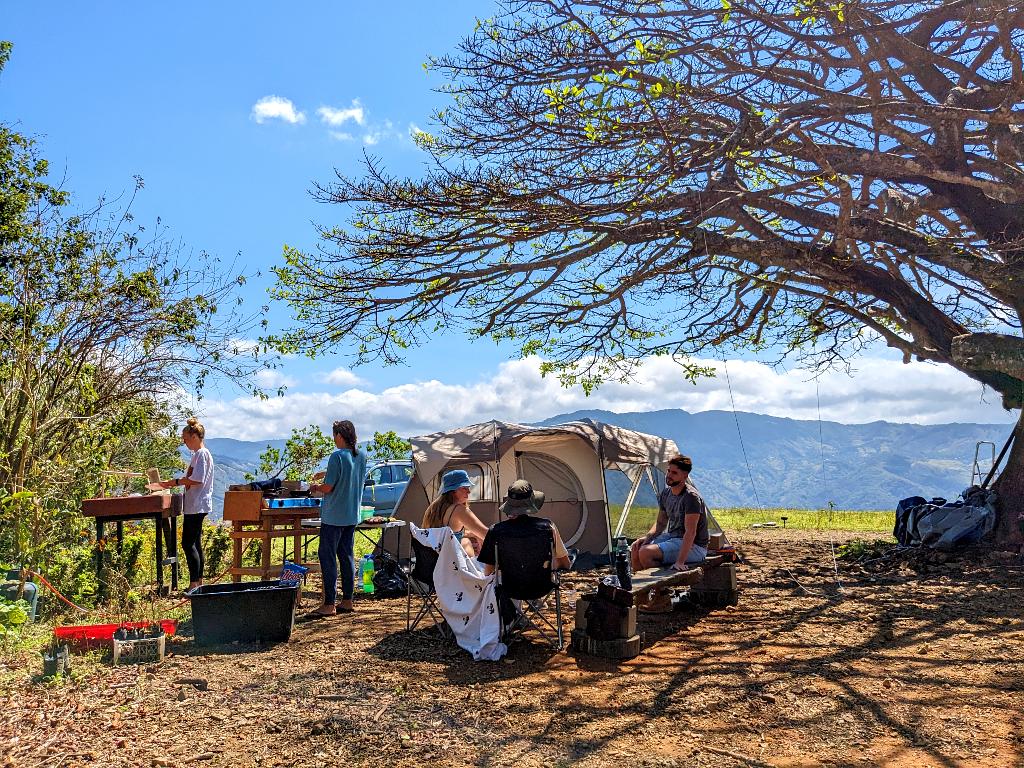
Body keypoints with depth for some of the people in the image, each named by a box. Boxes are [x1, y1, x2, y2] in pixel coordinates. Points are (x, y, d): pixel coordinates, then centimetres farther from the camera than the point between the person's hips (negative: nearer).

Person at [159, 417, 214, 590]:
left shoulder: (201, 454, -13)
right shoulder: (199, 454, 19)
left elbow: (197, 480, -22)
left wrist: (175, 481, -12)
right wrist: (175, 483, 13)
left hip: (197, 506, -11)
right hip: (195, 506, 11)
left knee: (188, 543, -10)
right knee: (195, 544, 12)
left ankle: (194, 583, -10)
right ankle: (199, 582, 17)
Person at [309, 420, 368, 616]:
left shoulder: (337, 456, -17)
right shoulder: (362, 455, 5)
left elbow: (328, 487, -15)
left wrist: (315, 487, 4)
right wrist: (327, 474, 25)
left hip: (333, 516, -7)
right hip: (352, 515, 7)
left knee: (327, 557, 0)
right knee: (347, 556, 13)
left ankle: (329, 604, 1)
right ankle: (347, 600, 18)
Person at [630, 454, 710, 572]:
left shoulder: (691, 497, -21)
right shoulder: (666, 493, 6)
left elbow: (690, 532, -27)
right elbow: (660, 523, 15)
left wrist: (680, 562, -33)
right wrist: (647, 537, -5)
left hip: (693, 546, -9)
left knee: (645, 553, -25)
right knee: (635, 549, -4)